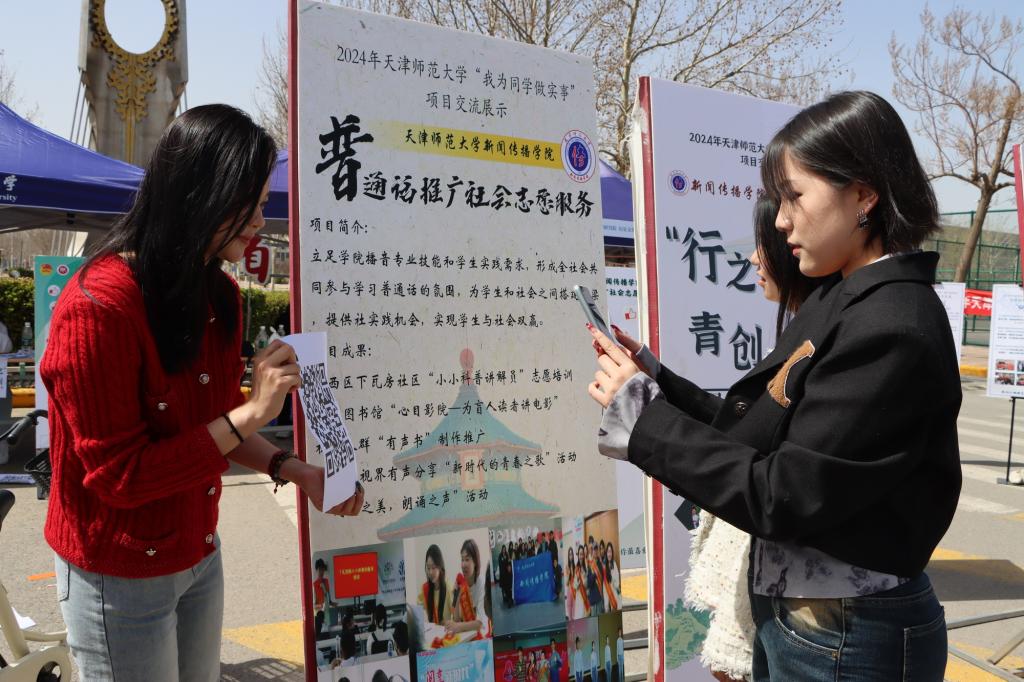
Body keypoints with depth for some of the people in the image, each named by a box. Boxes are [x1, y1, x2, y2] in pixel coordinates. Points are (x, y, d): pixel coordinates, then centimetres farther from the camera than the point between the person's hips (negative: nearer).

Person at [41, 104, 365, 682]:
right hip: (122, 578, -7)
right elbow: (118, 476, -22)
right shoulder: (98, 308, -24)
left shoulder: (221, 297, 0)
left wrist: (294, 471, -3)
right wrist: (252, 413, -26)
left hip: (200, 554, 7)